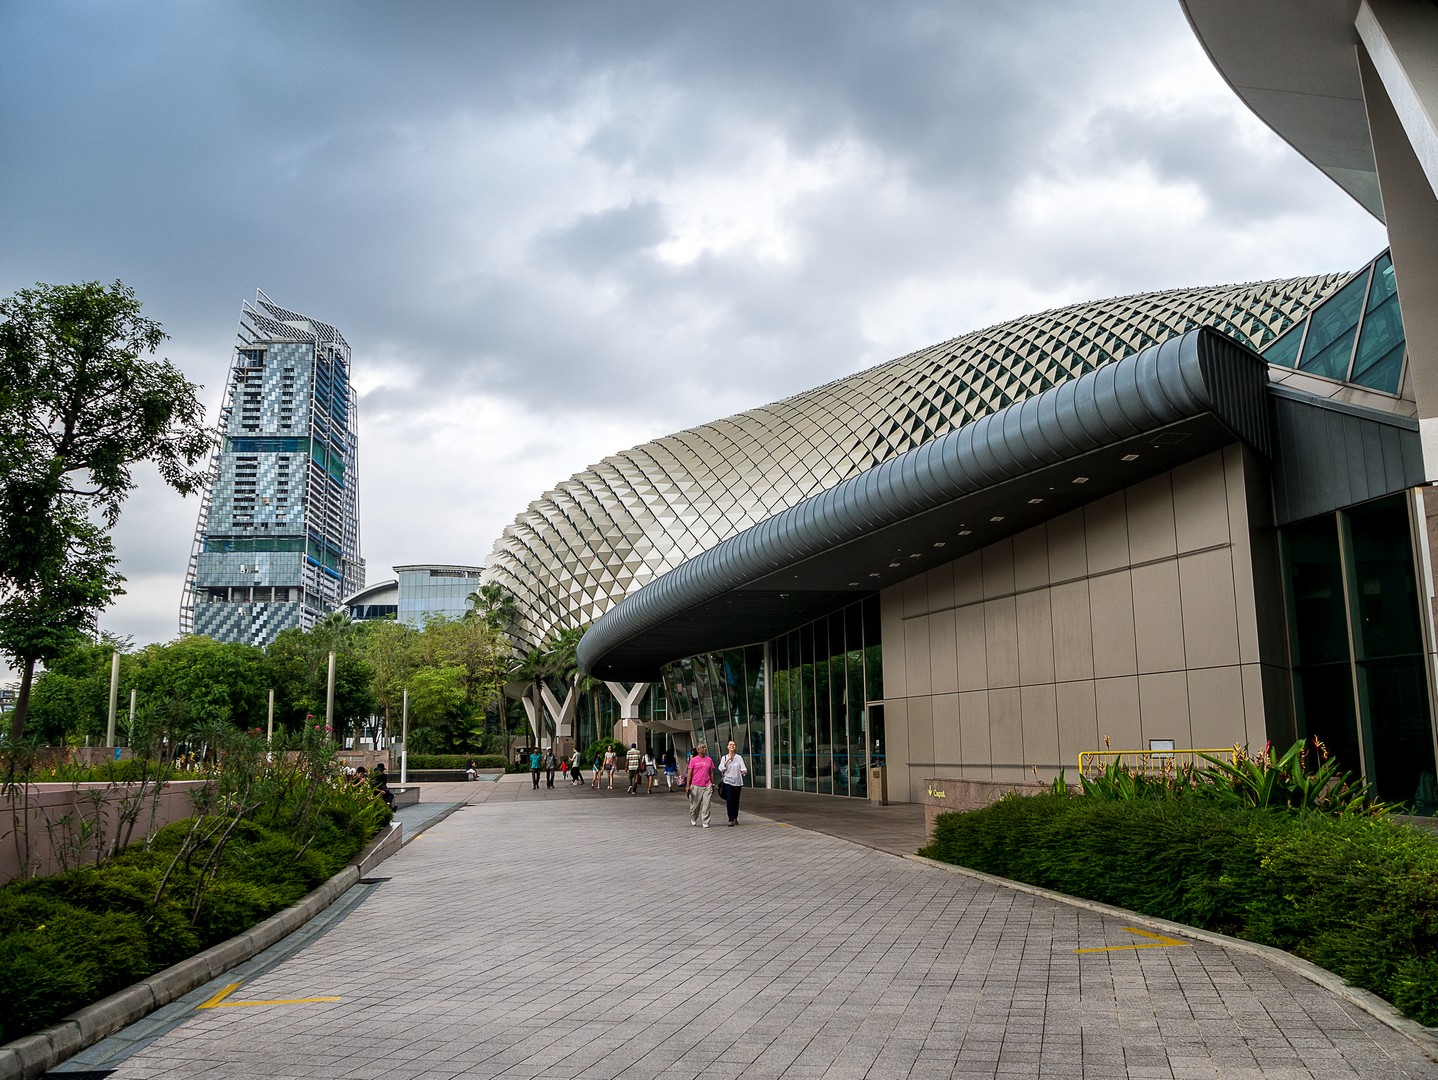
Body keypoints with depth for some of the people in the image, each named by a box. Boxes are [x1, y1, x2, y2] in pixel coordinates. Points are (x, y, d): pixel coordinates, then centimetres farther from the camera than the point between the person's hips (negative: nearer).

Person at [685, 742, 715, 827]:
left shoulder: (709, 760, 8)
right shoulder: (693, 760, 0)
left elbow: (711, 773, 14)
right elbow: (689, 773, 0)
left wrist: (713, 785, 13)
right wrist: (688, 785, -5)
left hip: (707, 786, 2)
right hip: (696, 786, -1)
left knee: (706, 806, -4)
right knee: (695, 805, 9)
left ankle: (706, 823, 0)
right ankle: (693, 819, 33)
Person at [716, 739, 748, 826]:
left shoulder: (739, 757, 5)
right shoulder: (724, 758, 5)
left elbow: (743, 768, -4)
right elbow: (721, 769, -7)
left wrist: (744, 771, -27)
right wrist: (727, 760, -15)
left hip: (737, 781, 1)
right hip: (727, 781, -1)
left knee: (736, 801, 7)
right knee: (729, 801, -12)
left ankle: (735, 818, 25)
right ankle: (731, 820, -12)